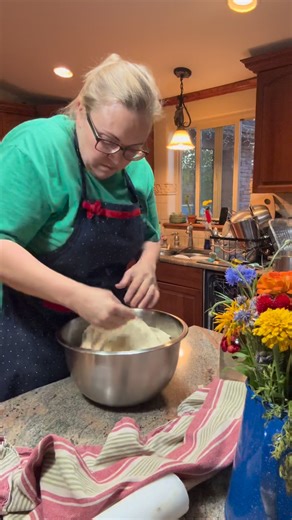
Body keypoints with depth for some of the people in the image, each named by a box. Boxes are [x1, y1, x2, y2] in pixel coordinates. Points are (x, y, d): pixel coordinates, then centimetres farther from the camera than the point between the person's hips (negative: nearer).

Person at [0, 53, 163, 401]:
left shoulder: (138, 169, 0)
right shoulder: (37, 146, -20)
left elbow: (150, 236, 11)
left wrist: (146, 264, -11)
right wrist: (78, 296, -34)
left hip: (110, 331, 6)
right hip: (32, 338, -5)